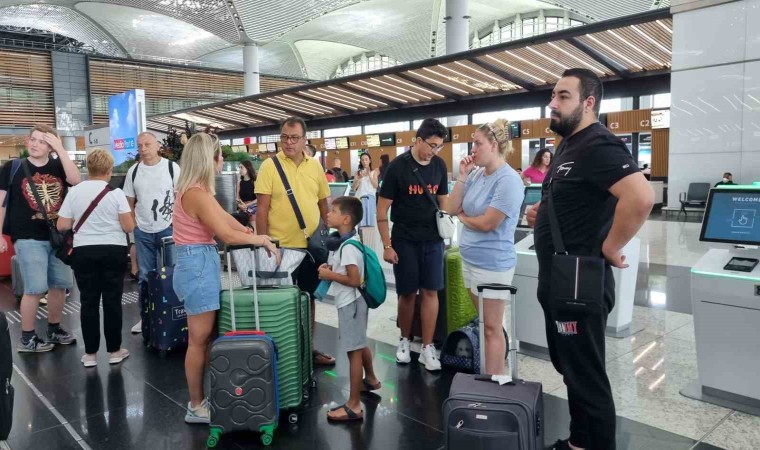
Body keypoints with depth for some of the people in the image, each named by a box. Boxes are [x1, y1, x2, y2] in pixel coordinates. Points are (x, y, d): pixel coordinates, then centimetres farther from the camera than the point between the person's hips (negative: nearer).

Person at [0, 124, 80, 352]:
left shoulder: (58, 166, 4)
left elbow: (76, 180, -17)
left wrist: (61, 149, -16)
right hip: (29, 238, -3)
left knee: (59, 284, 12)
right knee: (35, 288, -4)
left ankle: (54, 329, 29)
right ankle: (26, 338, 11)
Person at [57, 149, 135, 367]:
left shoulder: (74, 191, 0)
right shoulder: (115, 192, -7)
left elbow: (62, 226, 1)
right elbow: (129, 227, -9)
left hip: (83, 251, 2)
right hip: (113, 250, -2)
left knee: (88, 301, 8)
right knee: (112, 301, 6)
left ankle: (90, 353, 15)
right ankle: (114, 351, 14)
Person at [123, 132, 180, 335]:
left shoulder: (172, 167, -5)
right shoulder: (133, 171, 4)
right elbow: (129, 203, 10)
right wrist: (132, 225, 4)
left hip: (167, 229, -3)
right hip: (142, 232, 3)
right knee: (145, 276, 10)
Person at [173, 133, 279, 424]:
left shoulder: (196, 190, 12)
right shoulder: (197, 194, -20)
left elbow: (224, 217, 16)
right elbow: (228, 236, -21)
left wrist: (254, 235, 11)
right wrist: (263, 239, -10)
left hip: (202, 262, 10)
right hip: (198, 264, -10)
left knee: (207, 336, 15)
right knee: (199, 339, 1)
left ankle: (205, 396, 26)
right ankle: (196, 407, 14)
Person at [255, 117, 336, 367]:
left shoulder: (315, 166, 5)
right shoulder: (269, 166, -8)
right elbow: (262, 209, -10)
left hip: (311, 245, 5)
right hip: (281, 247, -5)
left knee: (308, 296, 16)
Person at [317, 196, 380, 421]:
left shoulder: (348, 247, -23)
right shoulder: (345, 242, 8)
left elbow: (354, 280, -28)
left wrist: (330, 275, -17)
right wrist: (330, 268, 4)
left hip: (350, 303, -11)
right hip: (352, 302, 11)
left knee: (353, 351, -6)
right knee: (359, 344, 27)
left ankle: (354, 406, 1)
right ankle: (370, 379, 48)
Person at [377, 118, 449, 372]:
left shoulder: (439, 165, 2)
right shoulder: (398, 166, -11)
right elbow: (382, 209, -8)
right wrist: (387, 245, -10)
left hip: (432, 240, 3)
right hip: (404, 241, -3)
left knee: (430, 291, 1)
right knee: (407, 293, 6)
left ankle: (427, 348, 11)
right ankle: (405, 340, 27)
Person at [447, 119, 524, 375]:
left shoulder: (508, 180, -18)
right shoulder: (476, 174, 3)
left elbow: (487, 223, -21)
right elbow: (452, 207, 2)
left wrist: (462, 217, -3)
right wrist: (462, 176, -5)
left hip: (492, 263, -8)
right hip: (470, 258, 8)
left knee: (492, 328, 3)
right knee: (482, 322, 19)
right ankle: (486, 375, 33)